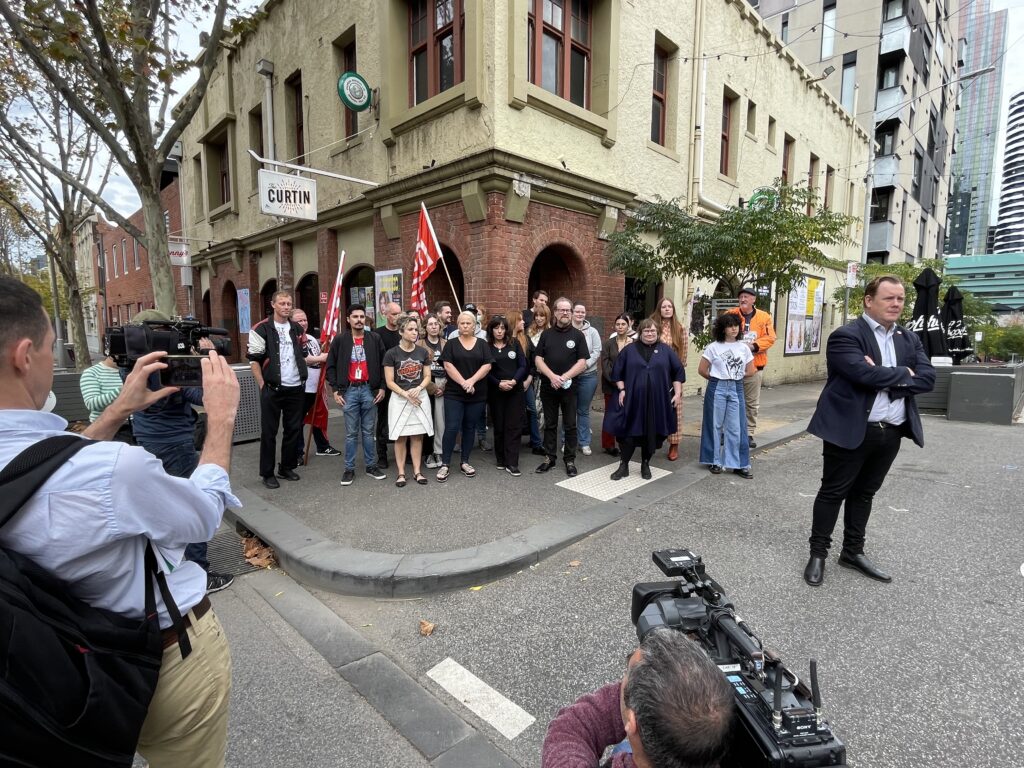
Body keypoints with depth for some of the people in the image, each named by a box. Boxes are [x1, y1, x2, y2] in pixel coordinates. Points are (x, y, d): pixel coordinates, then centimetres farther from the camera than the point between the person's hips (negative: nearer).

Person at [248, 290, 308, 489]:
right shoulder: (261, 329, -4)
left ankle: (287, 467, 24)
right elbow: (254, 360, -6)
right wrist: (263, 386, -9)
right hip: (273, 389, -5)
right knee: (269, 432, 3)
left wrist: (302, 377, 11)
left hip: (296, 388, 5)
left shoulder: (297, 329, 11)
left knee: (293, 429, 10)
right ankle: (267, 473, 13)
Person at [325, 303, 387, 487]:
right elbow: (331, 366, 4)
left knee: (368, 431, 10)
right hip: (349, 391, -1)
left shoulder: (375, 339, 4)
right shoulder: (340, 340, 2)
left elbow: (382, 364, 7)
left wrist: (382, 387, 0)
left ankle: (371, 465, 20)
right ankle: (349, 469, 14)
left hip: (369, 390, 1)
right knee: (351, 433, 5)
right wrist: (336, 389, -3)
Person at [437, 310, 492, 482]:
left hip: (477, 395, 2)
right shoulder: (451, 344, 3)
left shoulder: (482, 344, 7)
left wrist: (472, 381, -15)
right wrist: (463, 382, -17)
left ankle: (465, 462, 20)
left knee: (469, 428, 9)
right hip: (454, 394, -2)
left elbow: (487, 365, -2)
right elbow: (448, 365, -7)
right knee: (451, 428, -7)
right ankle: (445, 464, 1)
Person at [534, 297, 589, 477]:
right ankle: (549, 457, 20)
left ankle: (570, 460, 15)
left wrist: (564, 377, -16)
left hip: (569, 387, -2)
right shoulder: (546, 334, 7)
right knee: (549, 424, 10)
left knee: (570, 425, 5)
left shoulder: (578, 335, 1)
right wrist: (552, 376, -14)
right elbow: (538, 359, 1)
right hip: (548, 386, 2)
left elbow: (582, 363, -5)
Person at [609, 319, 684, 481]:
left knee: (652, 434, 7)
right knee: (629, 432, 0)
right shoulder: (629, 350, 6)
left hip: (657, 401, 1)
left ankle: (645, 465, 23)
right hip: (633, 400, -1)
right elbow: (617, 372, 8)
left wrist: (677, 393, 1)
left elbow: (678, 371, 8)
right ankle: (624, 466, 11)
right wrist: (622, 390, -1)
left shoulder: (666, 350, 7)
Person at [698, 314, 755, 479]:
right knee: (715, 425, 5)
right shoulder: (713, 347, -4)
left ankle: (738, 464, 11)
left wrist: (735, 377, 8)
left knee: (736, 427, 4)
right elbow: (702, 370, -2)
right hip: (717, 389, -2)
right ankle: (714, 461, 16)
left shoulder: (744, 347, 5)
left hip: (736, 389, 3)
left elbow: (750, 371, 10)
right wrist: (716, 379, 6)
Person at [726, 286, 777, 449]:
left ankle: (748, 433, 16)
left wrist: (753, 346, -18)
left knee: (752, 403, 6)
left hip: (754, 367, 1)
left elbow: (770, 338, -3)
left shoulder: (764, 317, 3)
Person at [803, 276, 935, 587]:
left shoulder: (910, 339, 12)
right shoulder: (846, 336, -10)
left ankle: (853, 552, 31)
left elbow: (927, 378, 0)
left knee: (864, 493, 17)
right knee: (833, 492, 4)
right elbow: (865, 374, -24)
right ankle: (817, 554, 16)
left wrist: (887, 380, -14)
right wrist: (903, 373, -8)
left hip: (891, 433, 7)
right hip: (851, 430, -6)